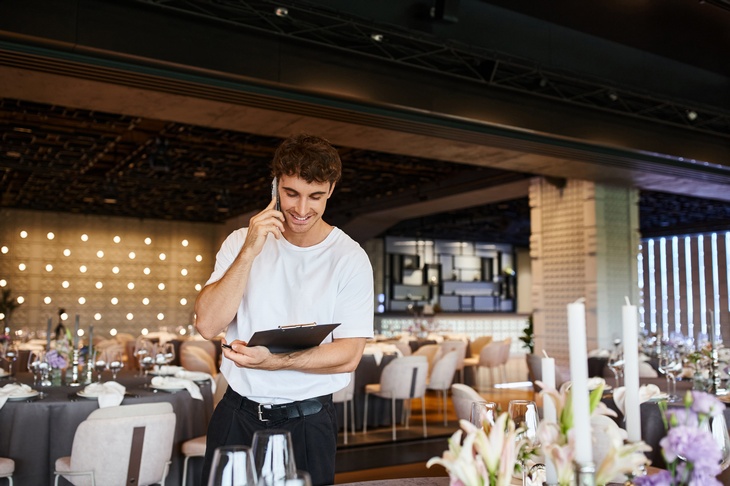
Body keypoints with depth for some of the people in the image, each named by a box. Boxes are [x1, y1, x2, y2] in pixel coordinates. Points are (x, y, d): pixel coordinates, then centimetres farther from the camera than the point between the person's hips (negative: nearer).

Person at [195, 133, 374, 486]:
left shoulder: (350, 259, -7)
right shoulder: (241, 242, 1)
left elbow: (348, 355, -11)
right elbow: (207, 325, -10)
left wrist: (272, 361, -25)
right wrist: (250, 252, -20)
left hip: (308, 423, -2)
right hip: (237, 413, 2)